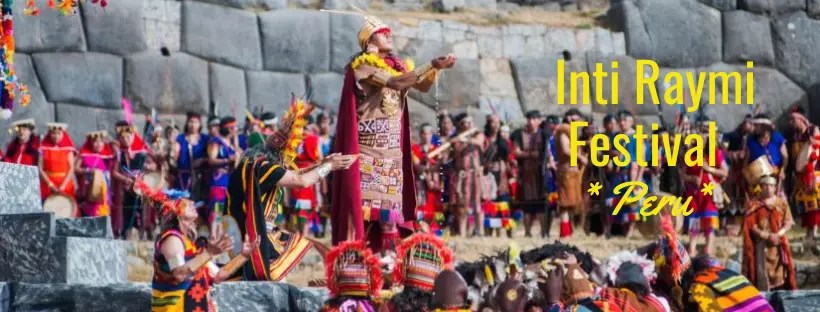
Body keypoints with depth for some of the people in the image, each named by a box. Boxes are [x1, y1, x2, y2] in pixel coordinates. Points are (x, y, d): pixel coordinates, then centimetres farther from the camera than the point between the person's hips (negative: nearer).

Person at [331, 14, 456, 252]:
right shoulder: (363, 65, -8)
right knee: (363, 196, -12)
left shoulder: (395, 65, 14)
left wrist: (436, 68, -11)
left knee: (390, 197, 5)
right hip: (368, 144, -7)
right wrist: (432, 65, -22)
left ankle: (389, 249, 6)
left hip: (391, 146, 7)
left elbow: (423, 86, 7)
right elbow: (397, 83, -21)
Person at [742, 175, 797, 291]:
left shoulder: (782, 202, 7)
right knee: (762, 273, -7)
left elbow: (788, 223, 3)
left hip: (778, 244, 2)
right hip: (761, 244, -1)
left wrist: (778, 234, -15)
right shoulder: (754, 205, 2)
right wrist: (768, 236, -15)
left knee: (779, 272, -1)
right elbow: (752, 227, -3)